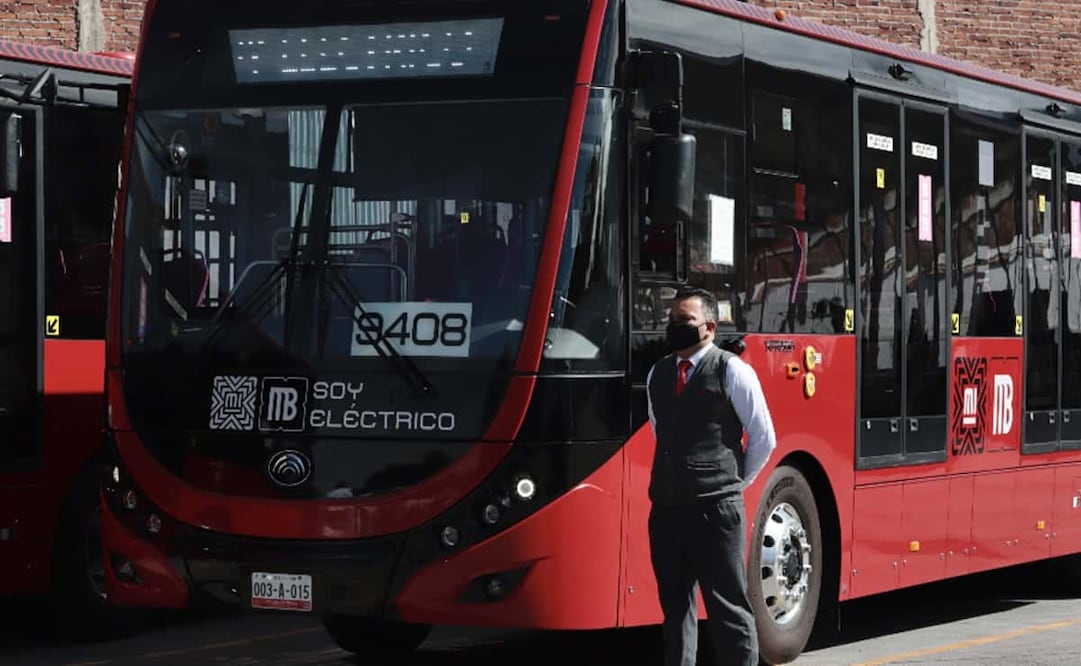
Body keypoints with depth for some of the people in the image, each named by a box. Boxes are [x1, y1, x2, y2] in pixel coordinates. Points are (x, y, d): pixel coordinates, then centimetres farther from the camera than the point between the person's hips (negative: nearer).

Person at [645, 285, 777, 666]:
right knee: (675, 607, 11)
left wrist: (733, 482, 7)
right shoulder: (657, 374, 13)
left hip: (716, 509, -6)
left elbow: (764, 438, 1)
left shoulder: (732, 371, -4)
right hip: (665, 508, 6)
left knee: (728, 608, -2)